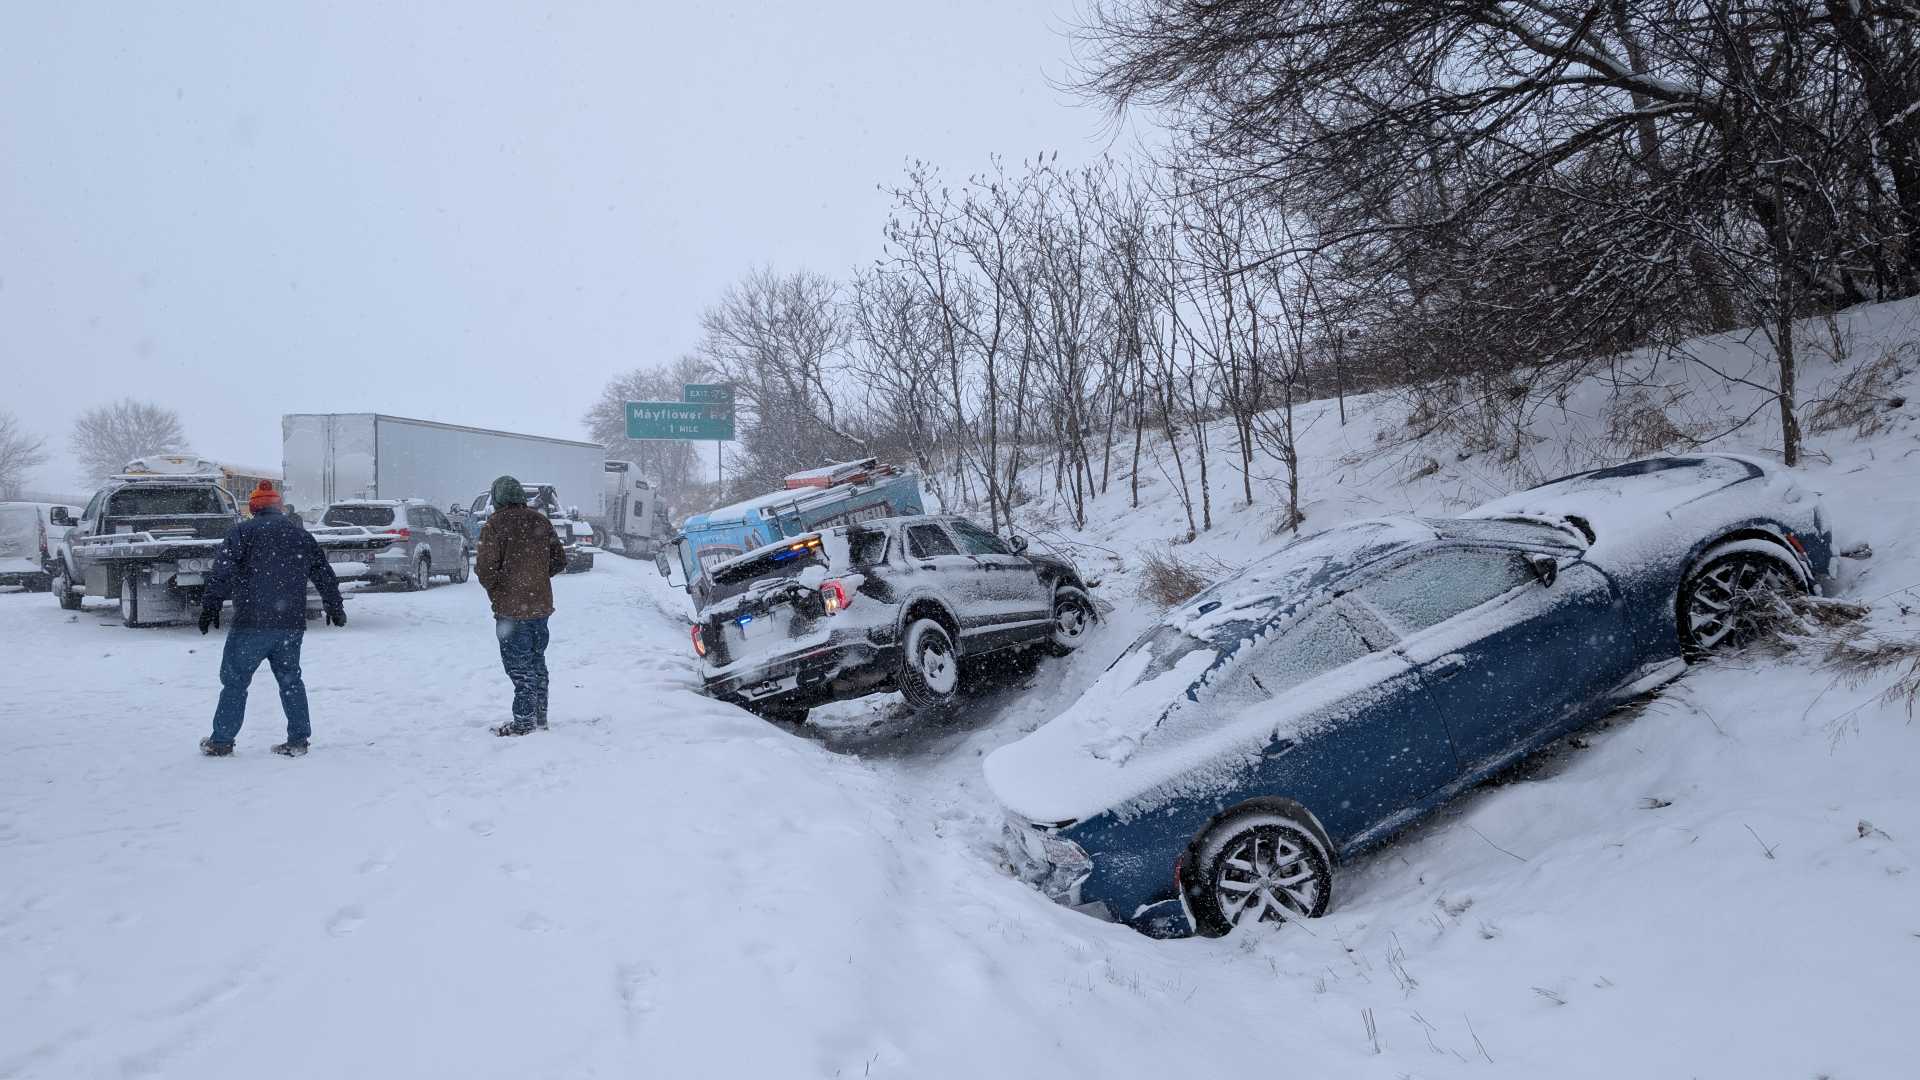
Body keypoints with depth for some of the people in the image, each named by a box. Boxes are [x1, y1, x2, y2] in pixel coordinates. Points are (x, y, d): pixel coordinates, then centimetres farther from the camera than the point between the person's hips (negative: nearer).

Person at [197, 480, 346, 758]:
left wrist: (211, 604, -11)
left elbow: (222, 570, -12)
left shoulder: (242, 532, 1)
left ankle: (221, 741, 12)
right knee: (290, 679, 14)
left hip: (251, 623, -4)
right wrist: (335, 608, 33)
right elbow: (325, 575, 21)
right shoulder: (302, 537, 15)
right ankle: (298, 740, 12)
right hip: (292, 624, 4)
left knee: (235, 680, 6)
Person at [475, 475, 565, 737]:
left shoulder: (495, 525, -13)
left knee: (519, 666, -1)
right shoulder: (541, 521, 6)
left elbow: (486, 568, -18)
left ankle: (524, 722, 2)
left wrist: (491, 586, 2)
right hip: (541, 604, 6)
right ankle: (540, 718, 24)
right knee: (537, 662, 16)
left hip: (511, 607, -6)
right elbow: (560, 559, 10)